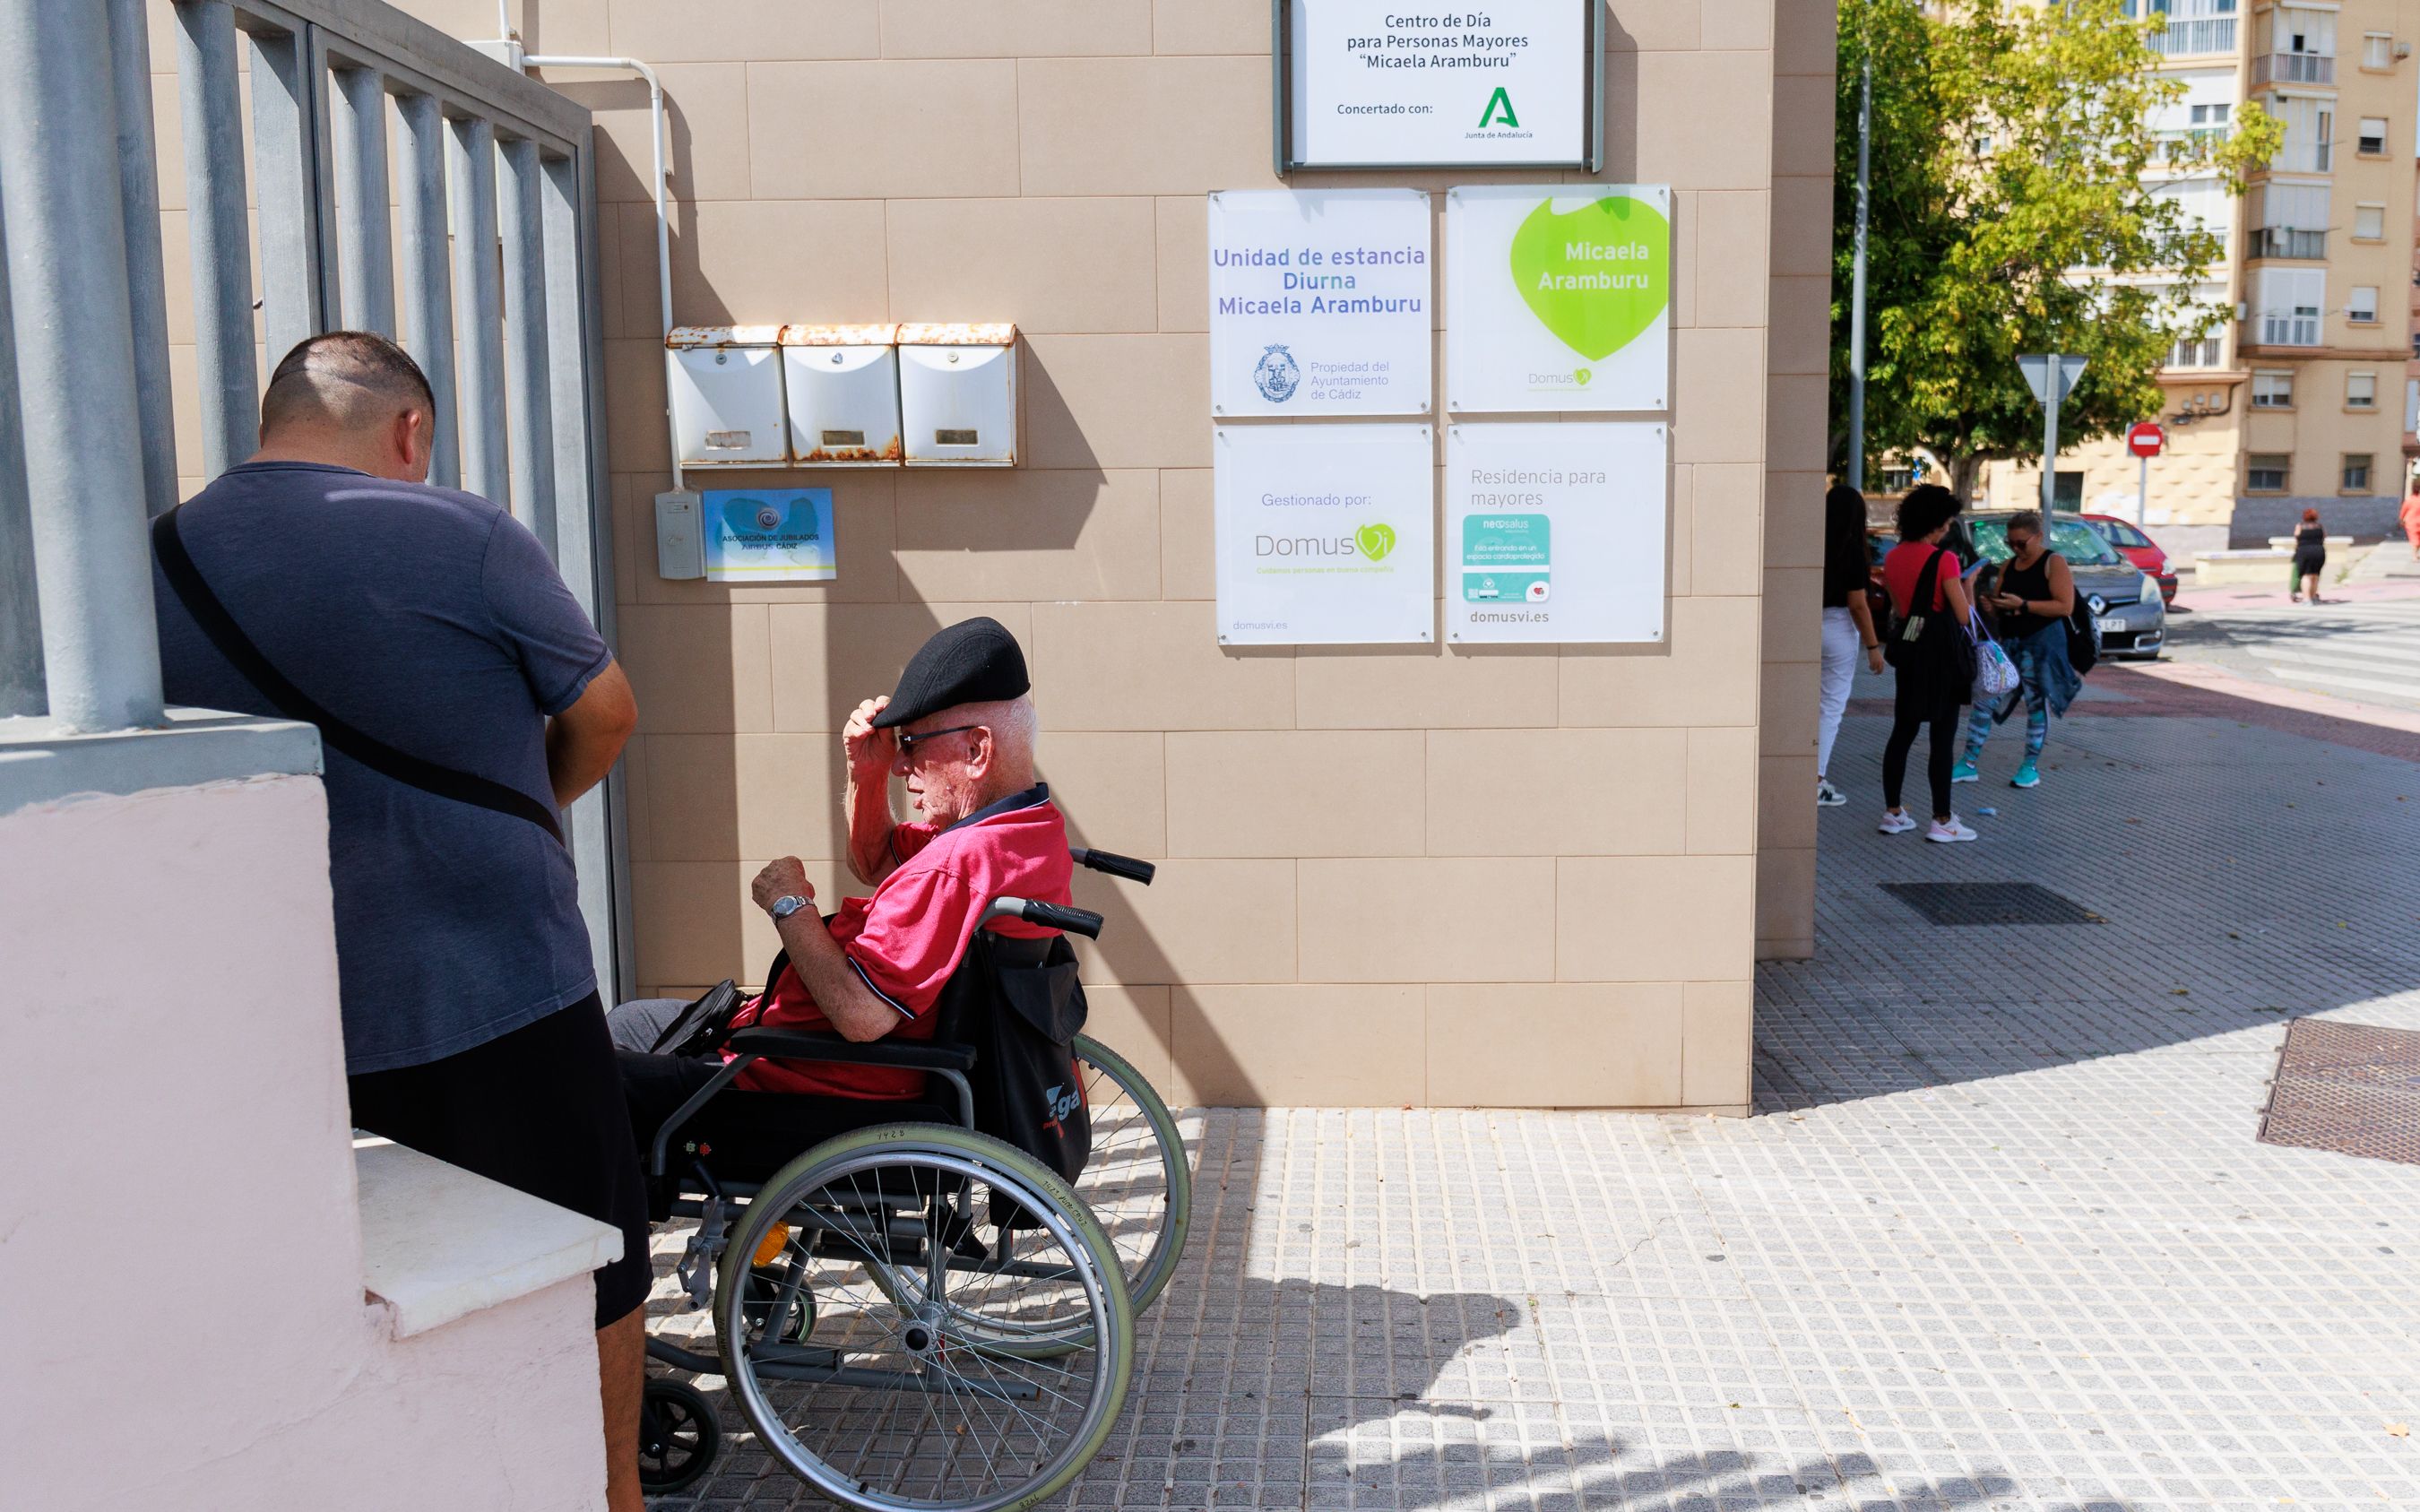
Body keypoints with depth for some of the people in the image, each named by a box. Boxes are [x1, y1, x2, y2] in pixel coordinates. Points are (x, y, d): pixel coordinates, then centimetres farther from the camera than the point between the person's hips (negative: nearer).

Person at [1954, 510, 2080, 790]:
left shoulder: (2054, 563, -6)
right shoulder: (2008, 566, 14)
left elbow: (2066, 606, -15)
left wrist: (2022, 605, -22)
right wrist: (1992, 606, -3)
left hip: (2042, 642, -6)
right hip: (2009, 640, 6)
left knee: (2037, 703, 0)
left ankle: (2031, 767, 11)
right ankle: (1969, 764, 3)